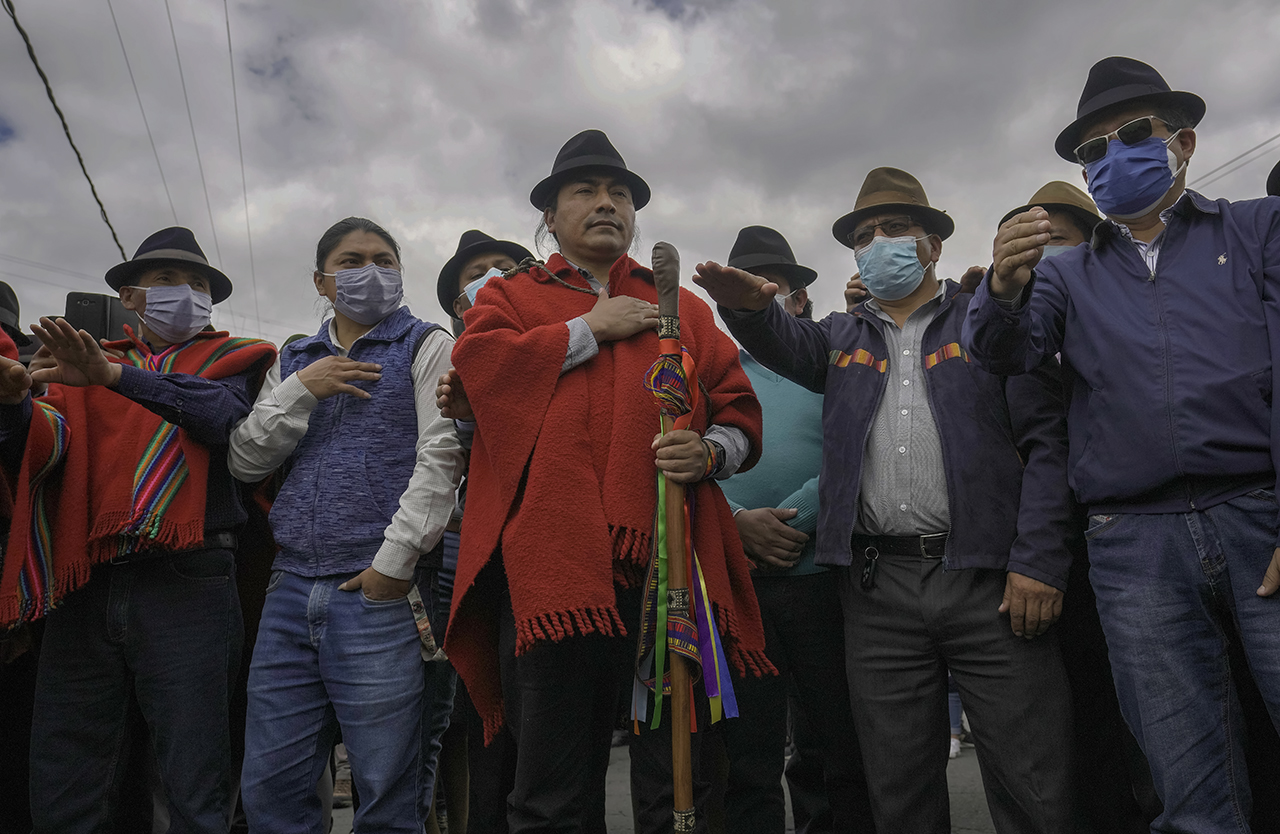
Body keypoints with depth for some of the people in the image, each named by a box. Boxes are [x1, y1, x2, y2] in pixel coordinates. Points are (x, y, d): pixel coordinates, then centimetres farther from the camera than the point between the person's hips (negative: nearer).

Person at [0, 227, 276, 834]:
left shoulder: (229, 360, 12)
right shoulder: (86, 362, 21)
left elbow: (223, 414, -9)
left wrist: (116, 376, -21)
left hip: (184, 583, -3)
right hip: (85, 585, 3)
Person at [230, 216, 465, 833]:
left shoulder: (425, 346, 5)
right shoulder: (294, 361, 20)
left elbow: (441, 455, -7)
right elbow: (245, 460, 12)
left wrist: (396, 558, -14)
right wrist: (302, 390, -1)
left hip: (381, 589, -4)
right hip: (291, 591, 5)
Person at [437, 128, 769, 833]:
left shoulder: (683, 309, 22)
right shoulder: (508, 297, 18)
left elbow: (740, 411, 17)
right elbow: (475, 365, -4)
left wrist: (709, 452, -6)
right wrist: (593, 328, 0)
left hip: (666, 562, 2)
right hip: (550, 564, -1)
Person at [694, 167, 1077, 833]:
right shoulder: (845, 337, 18)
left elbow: (1045, 440, 0)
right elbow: (787, 344, -3)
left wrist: (1038, 562, -10)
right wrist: (749, 305, -26)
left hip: (988, 577, -2)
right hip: (878, 588, 3)